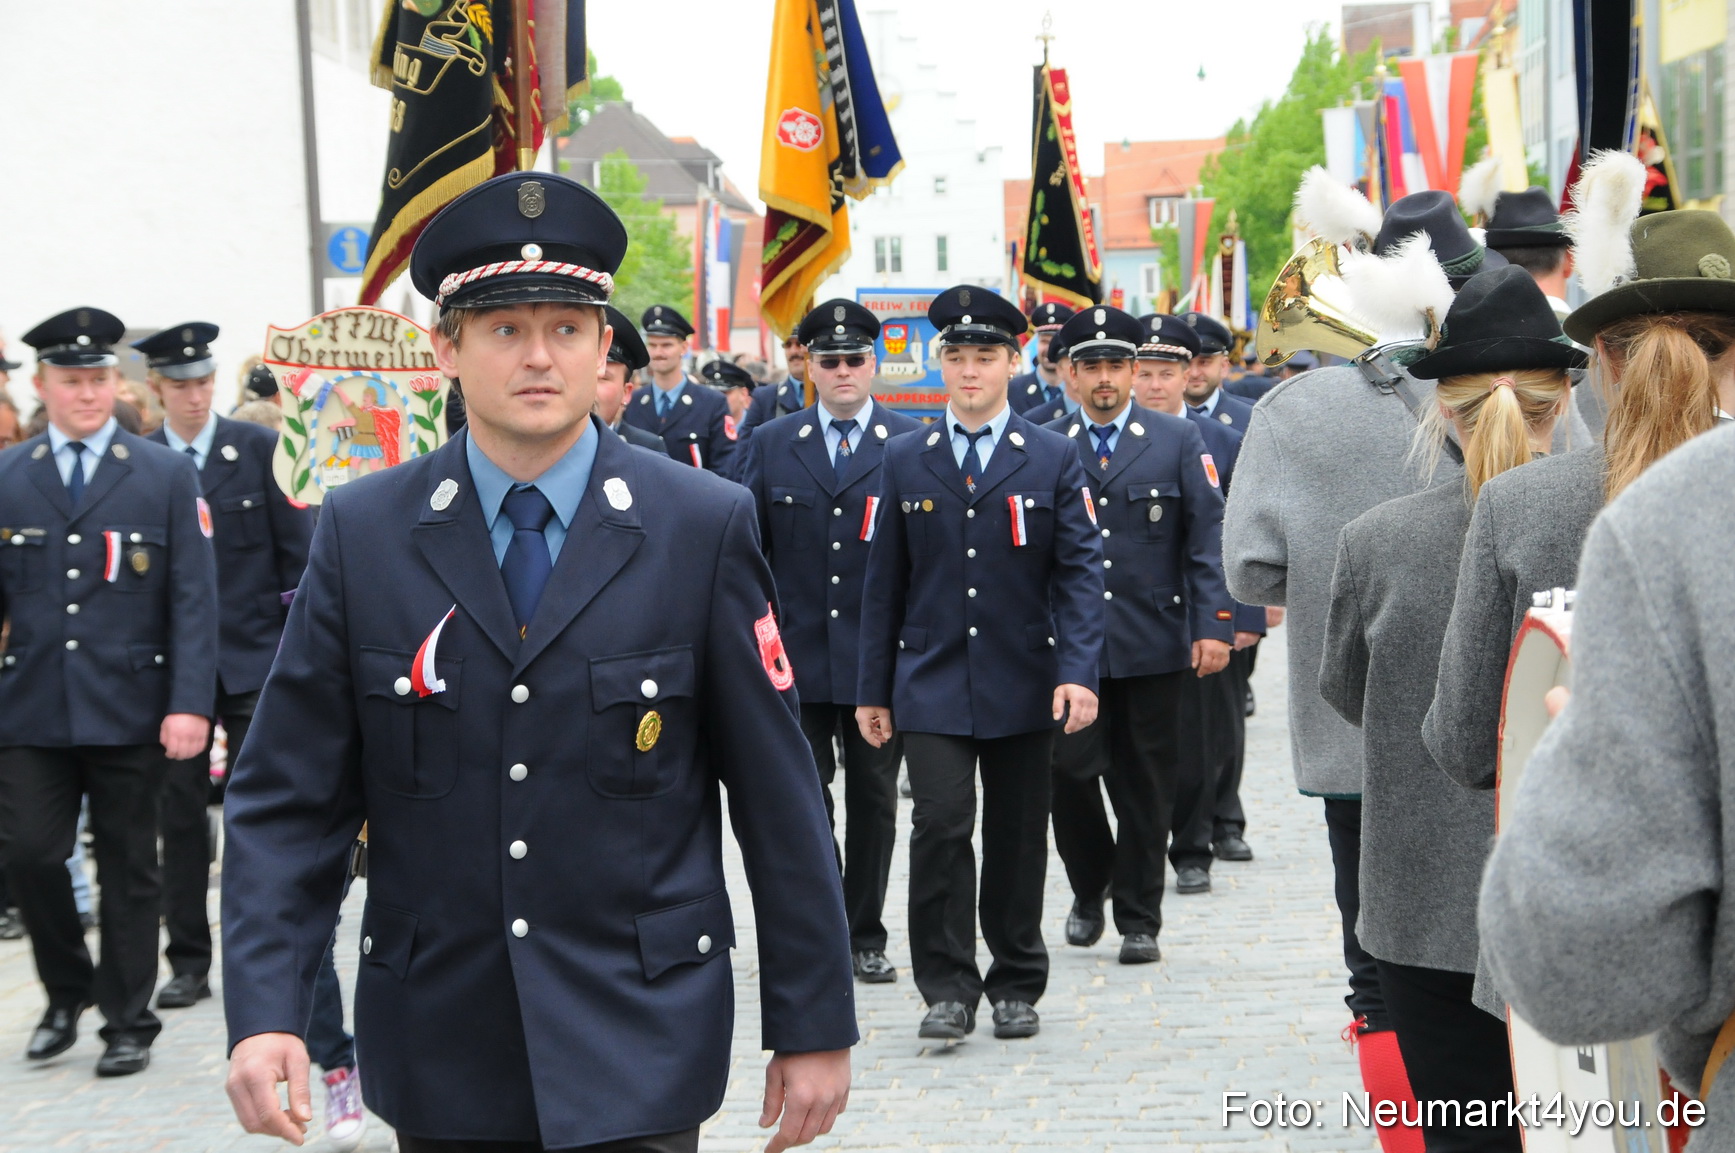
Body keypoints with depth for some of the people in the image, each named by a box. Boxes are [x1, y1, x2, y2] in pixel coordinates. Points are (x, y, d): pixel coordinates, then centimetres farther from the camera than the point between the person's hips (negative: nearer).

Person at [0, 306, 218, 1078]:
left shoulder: (168, 476, 3)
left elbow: (193, 600, -2)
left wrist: (190, 704, -11)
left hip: (128, 710, -1)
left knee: (127, 869, 5)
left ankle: (128, 1023, 17)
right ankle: (67, 993, 21)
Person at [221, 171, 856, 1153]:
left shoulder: (707, 528, -4)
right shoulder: (361, 535, 0)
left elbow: (779, 798, -2)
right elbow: (288, 801, 0)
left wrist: (815, 1026, -1)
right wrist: (265, 1014, -12)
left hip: (636, 1050, -2)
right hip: (439, 1059, 2)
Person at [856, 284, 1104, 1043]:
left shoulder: (1054, 459, 2)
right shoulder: (905, 460, 6)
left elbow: (1079, 572, -2)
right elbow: (885, 581, 8)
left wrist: (1078, 672, -15)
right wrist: (872, 689, 5)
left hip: (1021, 685, 0)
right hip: (931, 682, 0)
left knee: (1017, 837, 8)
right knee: (941, 825, -13)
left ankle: (1017, 987, 22)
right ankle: (948, 989, -3)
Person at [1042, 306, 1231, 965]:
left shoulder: (1179, 441, 4)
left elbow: (1208, 539, 1)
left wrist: (1214, 626, -8)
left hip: (1154, 645, 0)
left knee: (1147, 786, 4)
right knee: (1067, 774, -4)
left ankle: (1139, 919, 16)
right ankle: (1089, 889, 21)